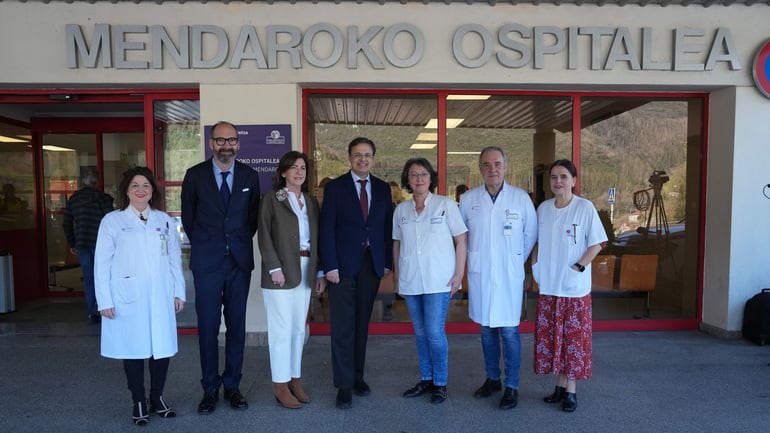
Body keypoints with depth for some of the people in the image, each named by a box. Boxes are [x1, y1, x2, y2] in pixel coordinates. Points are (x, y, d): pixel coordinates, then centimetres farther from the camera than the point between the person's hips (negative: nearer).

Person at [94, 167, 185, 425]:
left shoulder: (164, 220, 10)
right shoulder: (112, 221, 1)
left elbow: (175, 257, 9)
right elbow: (102, 262, -1)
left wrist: (179, 292, 6)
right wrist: (104, 300, -6)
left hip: (160, 297, 2)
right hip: (128, 298, -2)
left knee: (162, 347, 5)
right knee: (134, 349, 6)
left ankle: (157, 398, 24)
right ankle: (139, 402, 22)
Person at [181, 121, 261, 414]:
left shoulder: (249, 176, 4)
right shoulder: (195, 175, -1)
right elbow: (188, 217, 8)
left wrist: (240, 243, 12)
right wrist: (202, 246, 11)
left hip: (240, 260, 2)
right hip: (207, 262, -1)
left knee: (237, 327, 8)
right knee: (208, 327, 4)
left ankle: (232, 386, 22)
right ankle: (210, 389, 18)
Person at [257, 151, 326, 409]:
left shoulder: (310, 201, 16)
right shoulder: (271, 198, 1)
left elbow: (317, 238, 13)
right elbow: (264, 235, -6)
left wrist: (320, 272, 7)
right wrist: (274, 267, -15)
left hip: (305, 270, 5)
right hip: (281, 270, -5)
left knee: (299, 329, 9)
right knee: (282, 329, -3)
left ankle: (295, 379, 20)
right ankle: (280, 385, 7)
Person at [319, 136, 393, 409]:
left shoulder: (383, 188, 9)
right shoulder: (335, 187, -1)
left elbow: (387, 228, 10)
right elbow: (327, 229, -5)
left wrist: (387, 262, 3)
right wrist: (330, 266, -12)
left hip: (372, 264, 3)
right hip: (343, 264, -3)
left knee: (362, 324, 12)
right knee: (343, 327, 0)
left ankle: (358, 376, 25)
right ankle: (344, 384, 9)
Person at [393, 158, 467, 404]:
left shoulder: (446, 205, -3)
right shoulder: (401, 210, 8)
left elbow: (461, 240, -2)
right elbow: (397, 245, 14)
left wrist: (459, 274, -8)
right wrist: (398, 276, 11)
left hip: (438, 281, -4)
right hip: (410, 282, 4)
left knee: (434, 332, -5)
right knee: (420, 333, 12)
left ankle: (440, 384, 13)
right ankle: (425, 379, 28)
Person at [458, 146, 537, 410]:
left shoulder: (521, 198, -4)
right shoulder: (468, 199, 0)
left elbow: (531, 235, 5)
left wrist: (517, 260, 8)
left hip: (509, 276, -2)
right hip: (479, 275, 2)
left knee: (509, 331, 0)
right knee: (486, 329, 13)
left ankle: (512, 386, 14)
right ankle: (492, 379, 28)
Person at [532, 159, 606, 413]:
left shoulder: (585, 207, -8)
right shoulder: (543, 208, 6)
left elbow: (597, 243, -7)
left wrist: (578, 267, -14)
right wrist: (534, 265, 3)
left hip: (575, 287, -4)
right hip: (548, 286, 5)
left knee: (573, 337, 3)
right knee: (550, 337, 10)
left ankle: (571, 391, 17)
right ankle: (560, 386, 26)